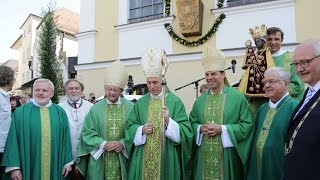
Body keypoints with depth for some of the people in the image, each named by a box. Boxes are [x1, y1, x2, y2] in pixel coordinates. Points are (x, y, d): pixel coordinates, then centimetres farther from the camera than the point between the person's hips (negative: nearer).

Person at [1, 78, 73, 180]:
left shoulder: (60, 112, 4)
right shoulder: (20, 112, -1)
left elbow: (66, 138, 5)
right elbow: (13, 140, -3)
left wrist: (67, 162, 2)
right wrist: (14, 167, -8)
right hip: (29, 167, -1)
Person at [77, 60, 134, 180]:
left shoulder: (130, 107, -1)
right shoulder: (96, 108, 1)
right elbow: (87, 133, 0)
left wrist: (123, 143, -15)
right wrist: (103, 144, -12)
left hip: (123, 160, 0)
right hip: (100, 160, 1)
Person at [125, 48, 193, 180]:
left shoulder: (175, 101, -4)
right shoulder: (141, 102, 6)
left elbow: (185, 130, -9)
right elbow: (130, 126, 7)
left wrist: (168, 121, -24)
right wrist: (141, 130, -12)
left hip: (167, 158, -2)